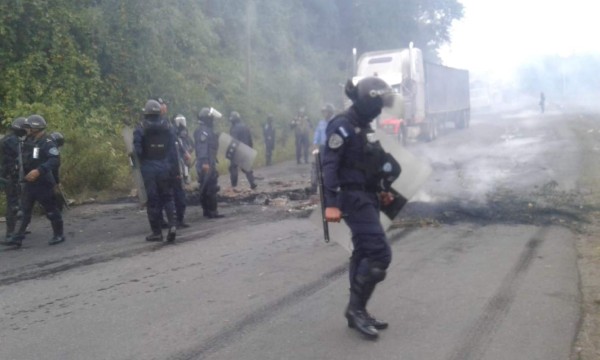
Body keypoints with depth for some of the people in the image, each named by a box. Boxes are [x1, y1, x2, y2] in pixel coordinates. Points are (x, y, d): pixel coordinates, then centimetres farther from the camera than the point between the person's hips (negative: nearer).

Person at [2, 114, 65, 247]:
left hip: (43, 183, -8)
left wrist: (39, 170, -36)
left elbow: (55, 161, -28)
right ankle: (18, 237, 12)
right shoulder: (28, 141, 10)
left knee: (51, 210, 2)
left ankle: (59, 235, 16)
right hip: (29, 182, 8)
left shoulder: (47, 143, -16)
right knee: (24, 210, 8)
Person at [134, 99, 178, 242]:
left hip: (149, 169, -2)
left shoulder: (140, 129, -6)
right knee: (167, 197, 12)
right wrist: (172, 166, 5)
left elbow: (137, 150, -13)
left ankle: (156, 232, 9)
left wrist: (142, 161, 4)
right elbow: (173, 148, 1)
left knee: (152, 200, 5)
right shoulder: (167, 127, 2)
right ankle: (172, 225, -6)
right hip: (165, 167, 2)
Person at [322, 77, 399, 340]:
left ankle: (357, 311, 22)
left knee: (364, 253, 13)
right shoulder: (342, 125, -15)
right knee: (380, 253, -13)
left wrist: (382, 190, 22)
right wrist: (331, 204, -27)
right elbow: (329, 165, -21)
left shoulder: (364, 125, 14)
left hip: (367, 197, 10)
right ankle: (356, 308, -1)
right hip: (354, 199, -10)